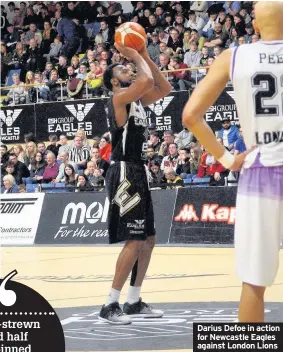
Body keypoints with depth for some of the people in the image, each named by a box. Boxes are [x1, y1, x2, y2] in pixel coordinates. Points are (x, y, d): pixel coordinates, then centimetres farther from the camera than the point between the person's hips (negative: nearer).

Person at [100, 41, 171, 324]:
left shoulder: (136, 99, 16)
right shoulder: (119, 98, -11)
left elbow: (163, 89, 19)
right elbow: (147, 80, -26)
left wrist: (145, 57, 11)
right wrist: (135, 56, -9)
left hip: (137, 173, 10)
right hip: (125, 174, -10)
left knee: (148, 240, 13)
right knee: (134, 242, -13)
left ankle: (134, 302, 19)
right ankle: (110, 306, -9)